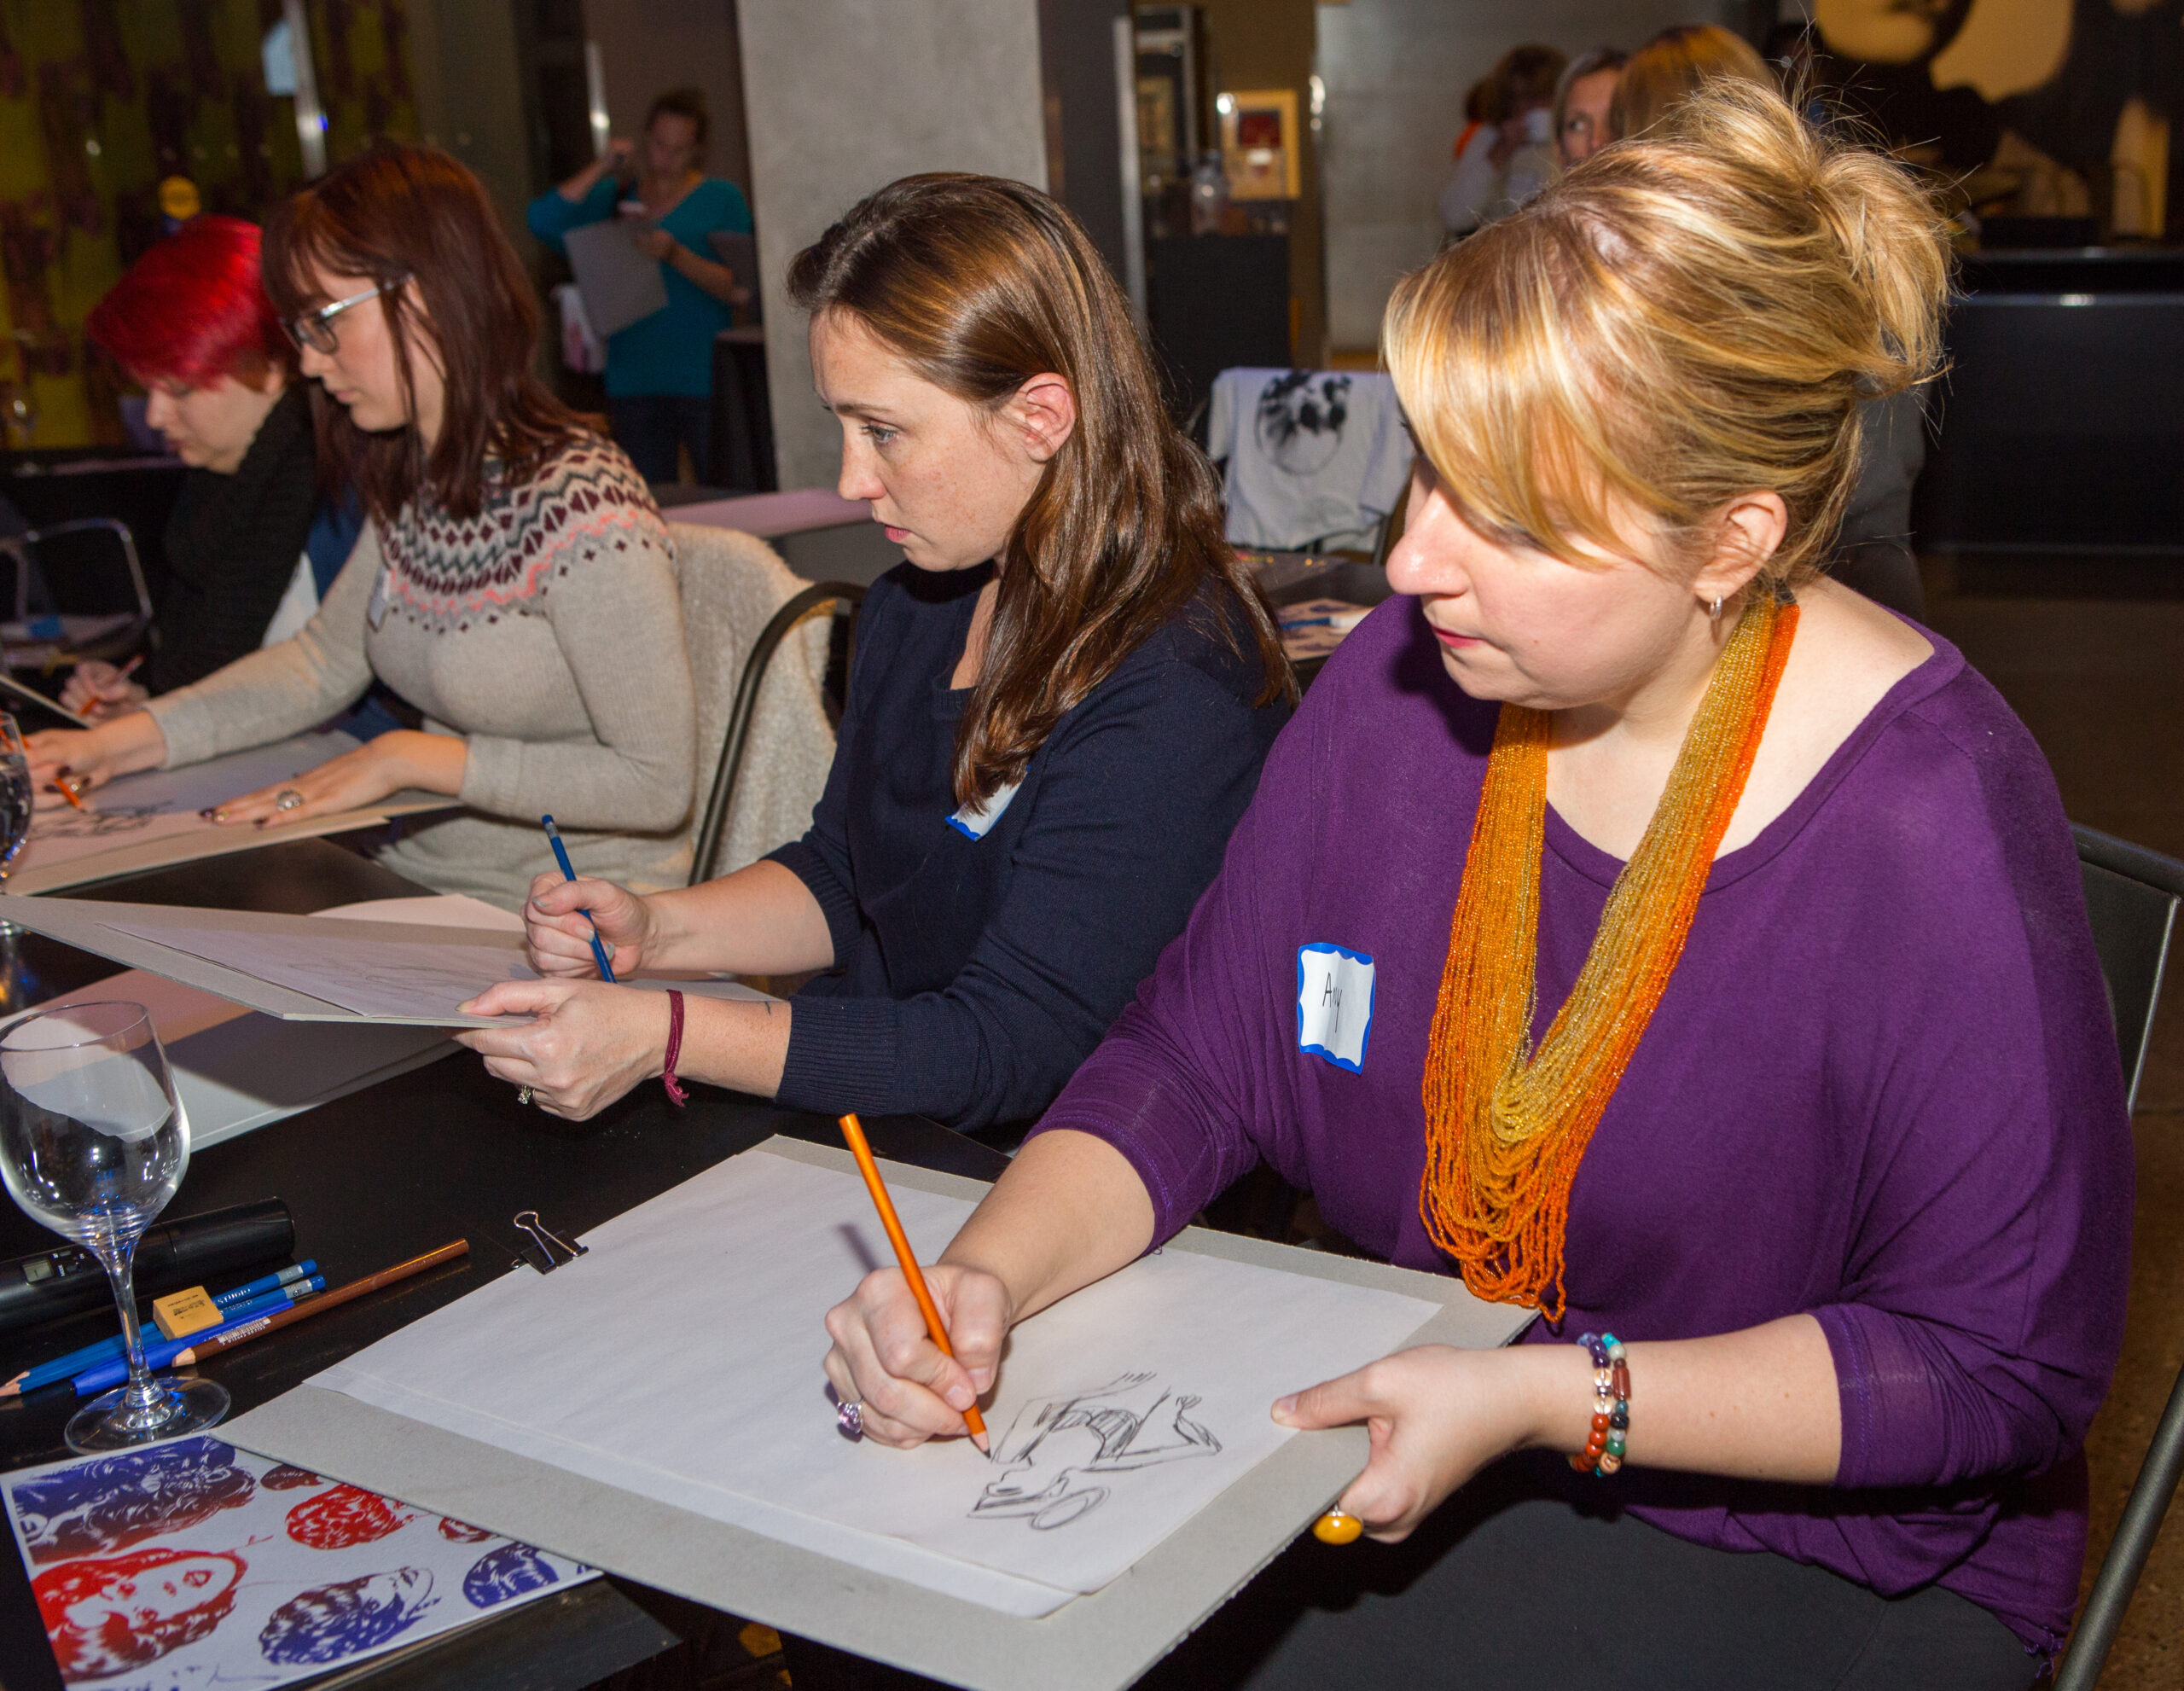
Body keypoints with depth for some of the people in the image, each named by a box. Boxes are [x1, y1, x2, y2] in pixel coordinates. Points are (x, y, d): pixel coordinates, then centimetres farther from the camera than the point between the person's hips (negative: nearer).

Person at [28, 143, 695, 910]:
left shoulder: (579, 508, -20)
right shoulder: (407, 487, 6)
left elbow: (659, 785, -21)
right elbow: (325, 658, 19)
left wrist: (410, 757, -17)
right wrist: (125, 739, 7)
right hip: (419, 880, 7)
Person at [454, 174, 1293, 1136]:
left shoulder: (1172, 688, -22)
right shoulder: (915, 607, 6)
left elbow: (1006, 1049, -23)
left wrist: (660, 1038, -26)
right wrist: (656, 929, 0)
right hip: (870, 1129, 7)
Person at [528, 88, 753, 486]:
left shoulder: (722, 198, 6)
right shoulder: (613, 196, 15)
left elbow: (740, 289, -4)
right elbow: (543, 222, 1)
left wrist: (676, 255, -18)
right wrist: (600, 169, -2)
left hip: (703, 378, -3)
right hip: (634, 380, 3)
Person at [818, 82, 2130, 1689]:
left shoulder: (1933, 828, -23)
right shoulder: (1401, 683, -6)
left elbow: (2007, 1369, -16)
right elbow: (1193, 1062, -1)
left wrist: (1557, 1400, -22)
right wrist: (990, 1273, -18)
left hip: (1807, 1543, -4)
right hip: (1395, 1433, 5)